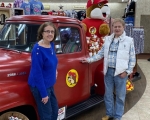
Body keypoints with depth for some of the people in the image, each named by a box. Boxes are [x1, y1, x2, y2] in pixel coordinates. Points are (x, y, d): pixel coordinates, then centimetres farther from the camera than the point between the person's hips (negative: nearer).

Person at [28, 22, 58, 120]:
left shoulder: (51, 45, 0)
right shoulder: (38, 49, -24)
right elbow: (37, 73, -23)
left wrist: (54, 70, 7)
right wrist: (43, 93, -20)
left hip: (49, 85, 8)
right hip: (40, 86, -8)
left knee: (55, 110, 20)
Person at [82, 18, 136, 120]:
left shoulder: (129, 41, -3)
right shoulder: (108, 39, 8)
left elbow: (132, 58, -3)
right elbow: (101, 53, 14)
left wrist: (127, 71, -9)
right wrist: (90, 60, 8)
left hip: (121, 72, -4)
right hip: (108, 71, 4)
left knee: (120, 96, 7)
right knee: (108, 94, 14)